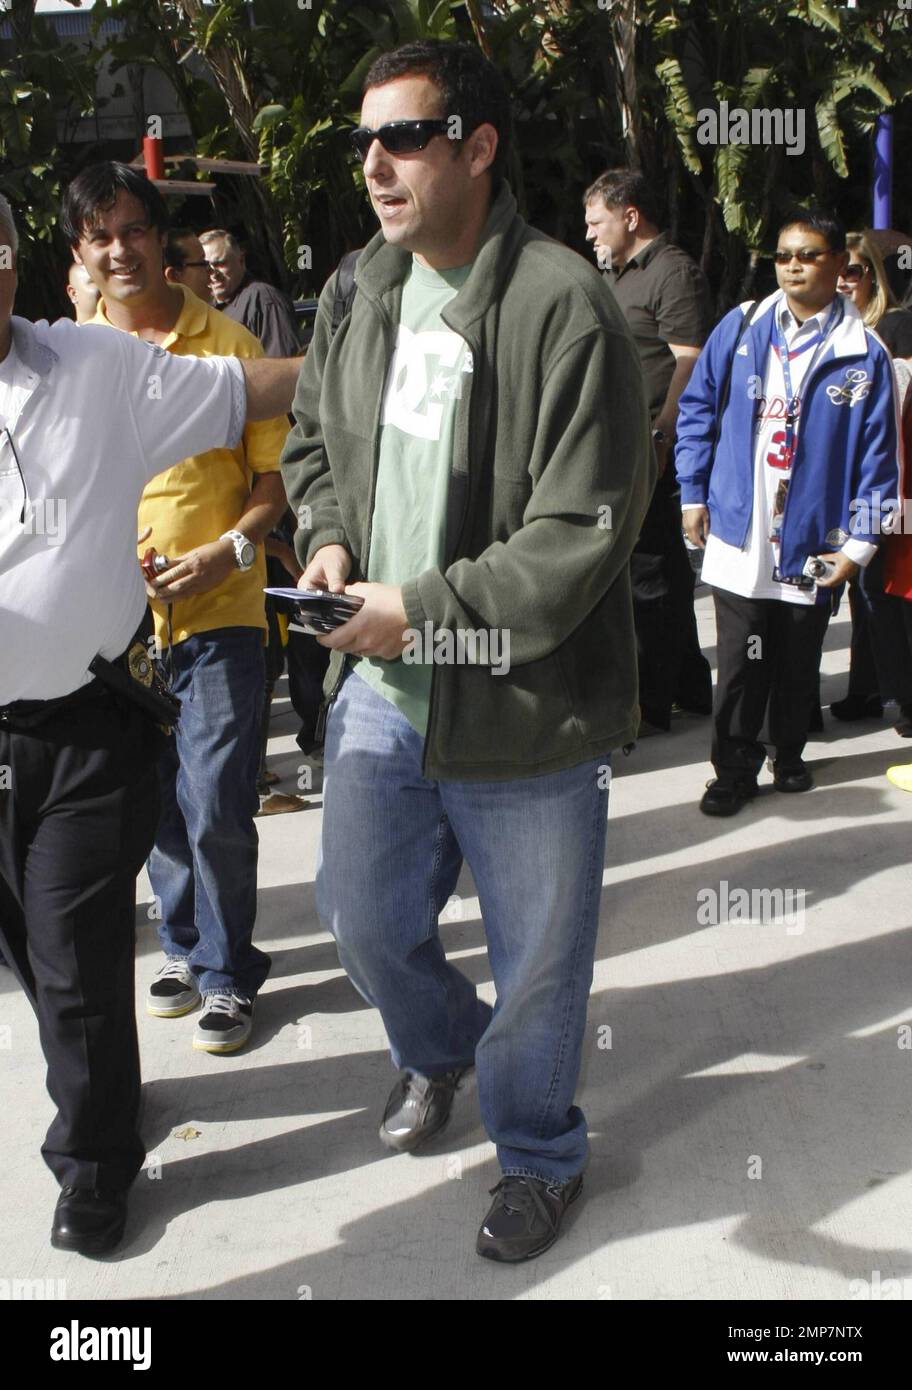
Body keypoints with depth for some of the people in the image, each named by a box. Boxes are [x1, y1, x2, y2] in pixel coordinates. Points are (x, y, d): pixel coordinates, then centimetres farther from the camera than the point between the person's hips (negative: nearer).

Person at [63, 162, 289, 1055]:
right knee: (154, 803, 14)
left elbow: (274, 478, -1)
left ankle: (227, 970, 16)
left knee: (216, 807, -5)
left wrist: (228, 551, -17)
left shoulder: (228, 345, -3)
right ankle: (184, 942, 35)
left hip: (217, 614, -3)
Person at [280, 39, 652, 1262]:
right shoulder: (361, 289, 5)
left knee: (537, 962, 11)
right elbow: (312, 437, 19)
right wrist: (327, 536, -1)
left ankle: (539, 1156, 39)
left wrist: (427, 610, -20)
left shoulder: (564, 308, -18)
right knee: (364, 920, 21)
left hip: (525, 706, -6)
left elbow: (584, 532, -19)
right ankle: (440, 1049, 54)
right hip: (379, 689, 6)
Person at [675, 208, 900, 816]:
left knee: (799, 663, 15)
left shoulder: (864, 354, -3)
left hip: (813, 544, 0)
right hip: (739, 534, 0)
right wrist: (694, 493, 4)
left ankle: (790, 755, 35)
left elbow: (877, 454, -1)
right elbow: (697, 409, 9)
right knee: (741, 662, 2)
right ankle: (735, 769, 16)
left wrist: (859, 541, -6)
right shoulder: (740, 329, 2)